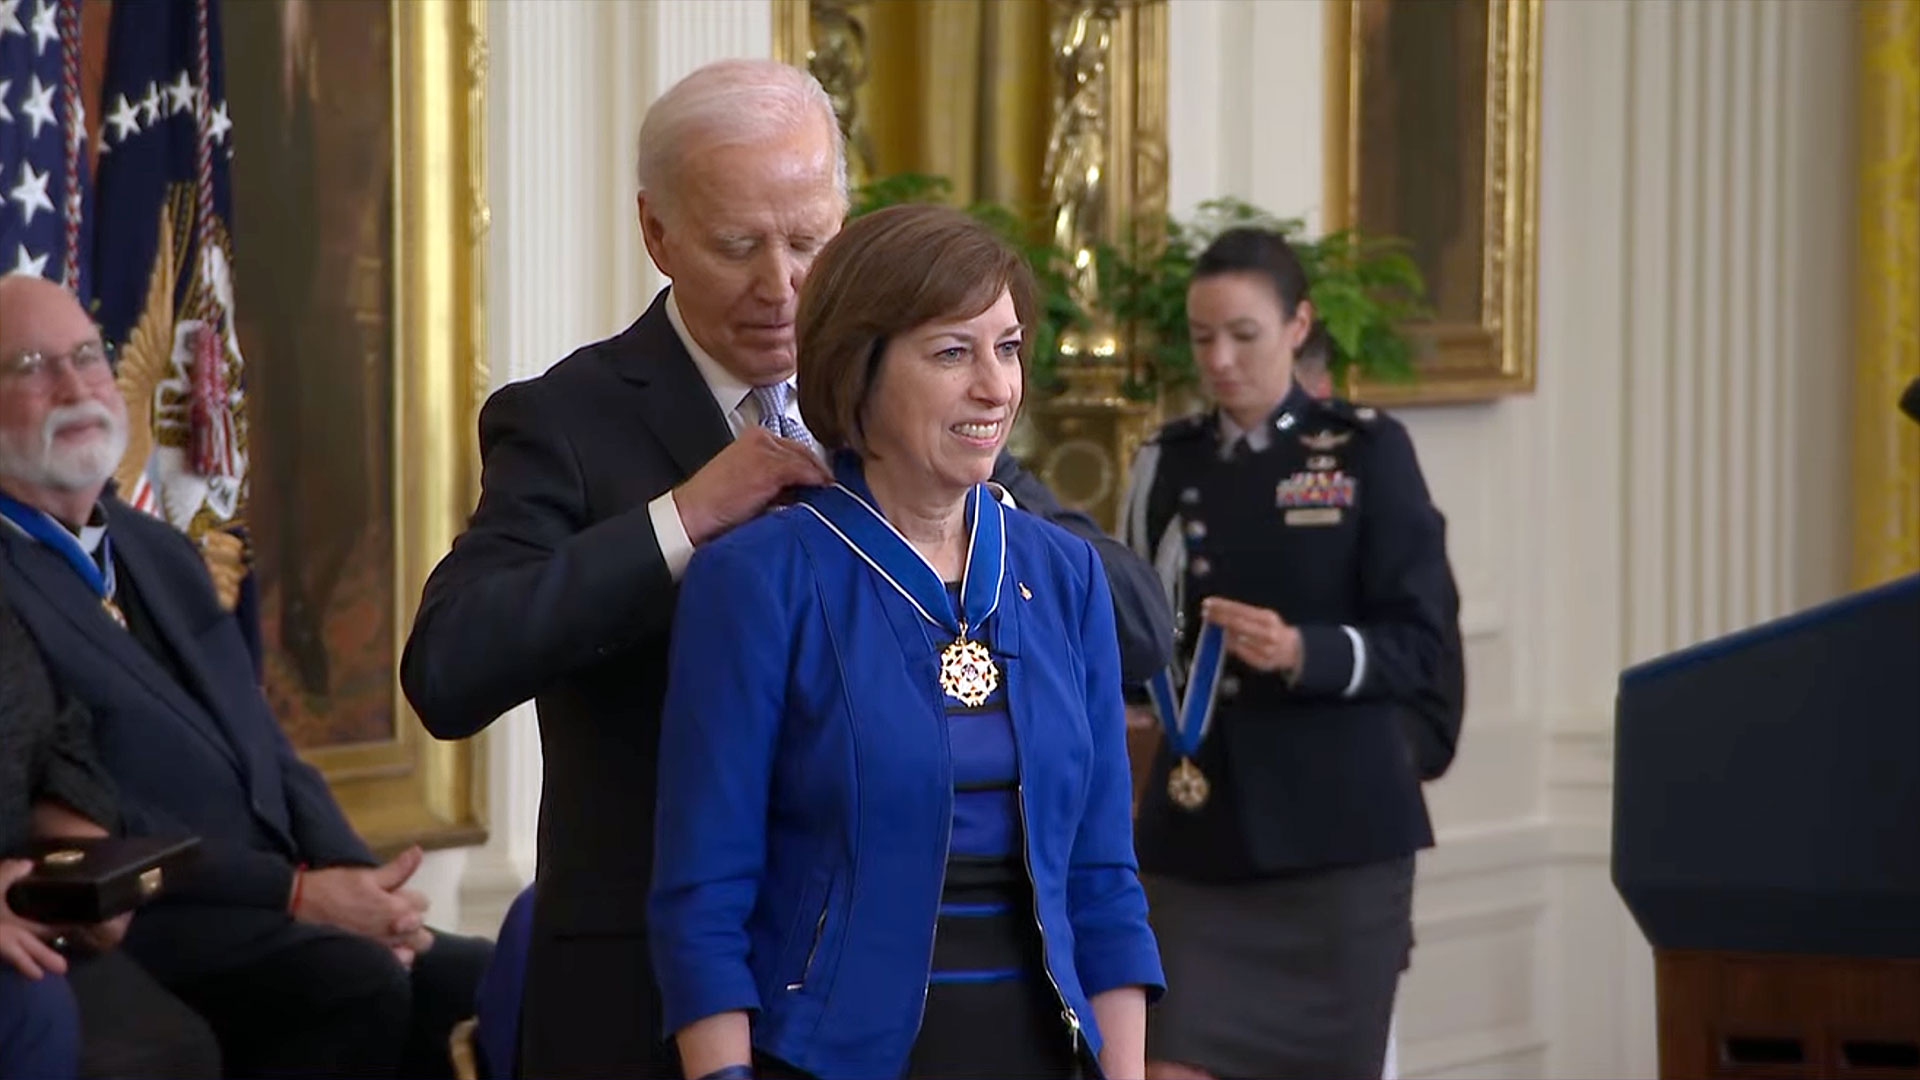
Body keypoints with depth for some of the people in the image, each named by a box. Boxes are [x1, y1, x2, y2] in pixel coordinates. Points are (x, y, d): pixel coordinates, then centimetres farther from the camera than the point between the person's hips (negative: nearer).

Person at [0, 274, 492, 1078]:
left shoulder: (160, 554, 21)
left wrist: (356, 888, -2)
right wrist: (297, 892, -18)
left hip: (270, 923, 8)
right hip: (140, 936, -8)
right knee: (357, 984, -31)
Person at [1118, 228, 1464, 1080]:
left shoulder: (1368, 452, -1)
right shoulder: (1167, 464, 9)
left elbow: (1421, 643, -7)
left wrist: (1305, 653, -22)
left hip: (1336, 823, -2)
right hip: (1199, 827, 2)